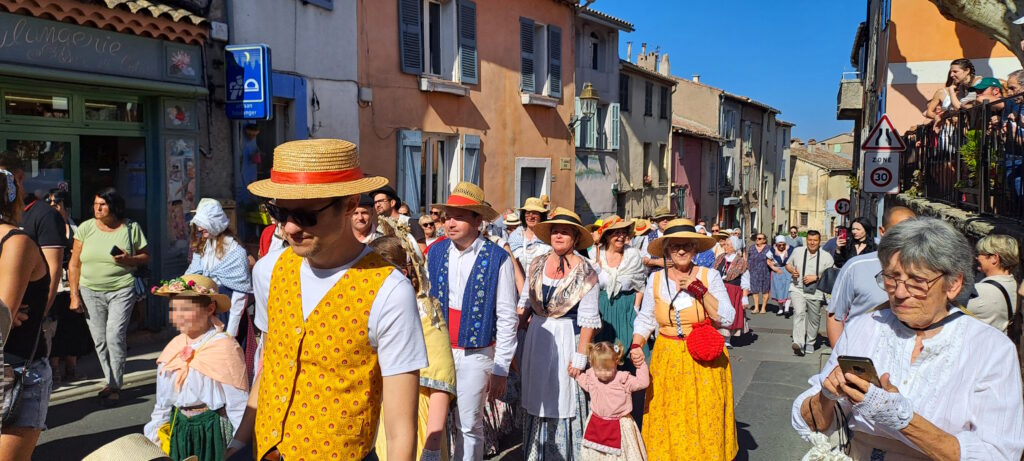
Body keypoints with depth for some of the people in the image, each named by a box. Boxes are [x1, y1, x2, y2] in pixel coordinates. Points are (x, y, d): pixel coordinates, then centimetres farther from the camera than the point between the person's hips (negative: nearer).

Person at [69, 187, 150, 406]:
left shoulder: (131, 228, -1)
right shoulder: (86, 228, 4)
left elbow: (146, 257, 6)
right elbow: (74, 264, 7)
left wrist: (128, 260, -15)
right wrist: (74, 295, 2)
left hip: (121, 289, -3)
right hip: (90, 291, 3)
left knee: (115, 336, -13)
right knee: (100, 340, 7)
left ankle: (115, 386, -2)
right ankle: (110, 381, 23)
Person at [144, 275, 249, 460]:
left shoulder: (225, 347, -16)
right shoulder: (175, 346, 4)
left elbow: (238, 407, -14)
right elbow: (163, 401, 14)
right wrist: (154, 436, 14)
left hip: (213, 431, -6)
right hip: (178, 430, 6)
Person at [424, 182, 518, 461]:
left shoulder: (497, 259, -9)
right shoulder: (434, 253, 3)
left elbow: (507, 318, -7)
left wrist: (501, 370, -7)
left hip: (475, 355, -3)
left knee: (468, 426, 5)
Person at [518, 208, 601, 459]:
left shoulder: (585, 272, -10)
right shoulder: (537, 264, 4)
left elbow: (588, 320, -12)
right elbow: (524, 303, 10)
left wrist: (580, 356, -15)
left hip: (567, 338, -4)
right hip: (537, 337, 5)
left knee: (563, 403, 3)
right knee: (537, 401, 14)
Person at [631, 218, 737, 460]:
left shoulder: (710, 276, -2)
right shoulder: (656, 279, 3)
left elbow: (727, 319, -8)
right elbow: (645, 319, 9)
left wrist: (701, 291, -15)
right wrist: (636, 344, -7)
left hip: (704, 362, -2)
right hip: (667, 361, 2)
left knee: (704, 420, 1)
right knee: (668, 420, 4)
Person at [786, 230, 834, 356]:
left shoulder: (826, 256, -1)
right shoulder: (797, 251, 5)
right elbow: (788, 265, 17)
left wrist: (815, 277, -15)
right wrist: (792, 270, -6)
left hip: (816, 293, 1)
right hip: (798, 290, -1)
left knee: (814, 319, 11)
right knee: (799, 313, -23)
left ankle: (810, 343, 33)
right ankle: (798, 343, -32)